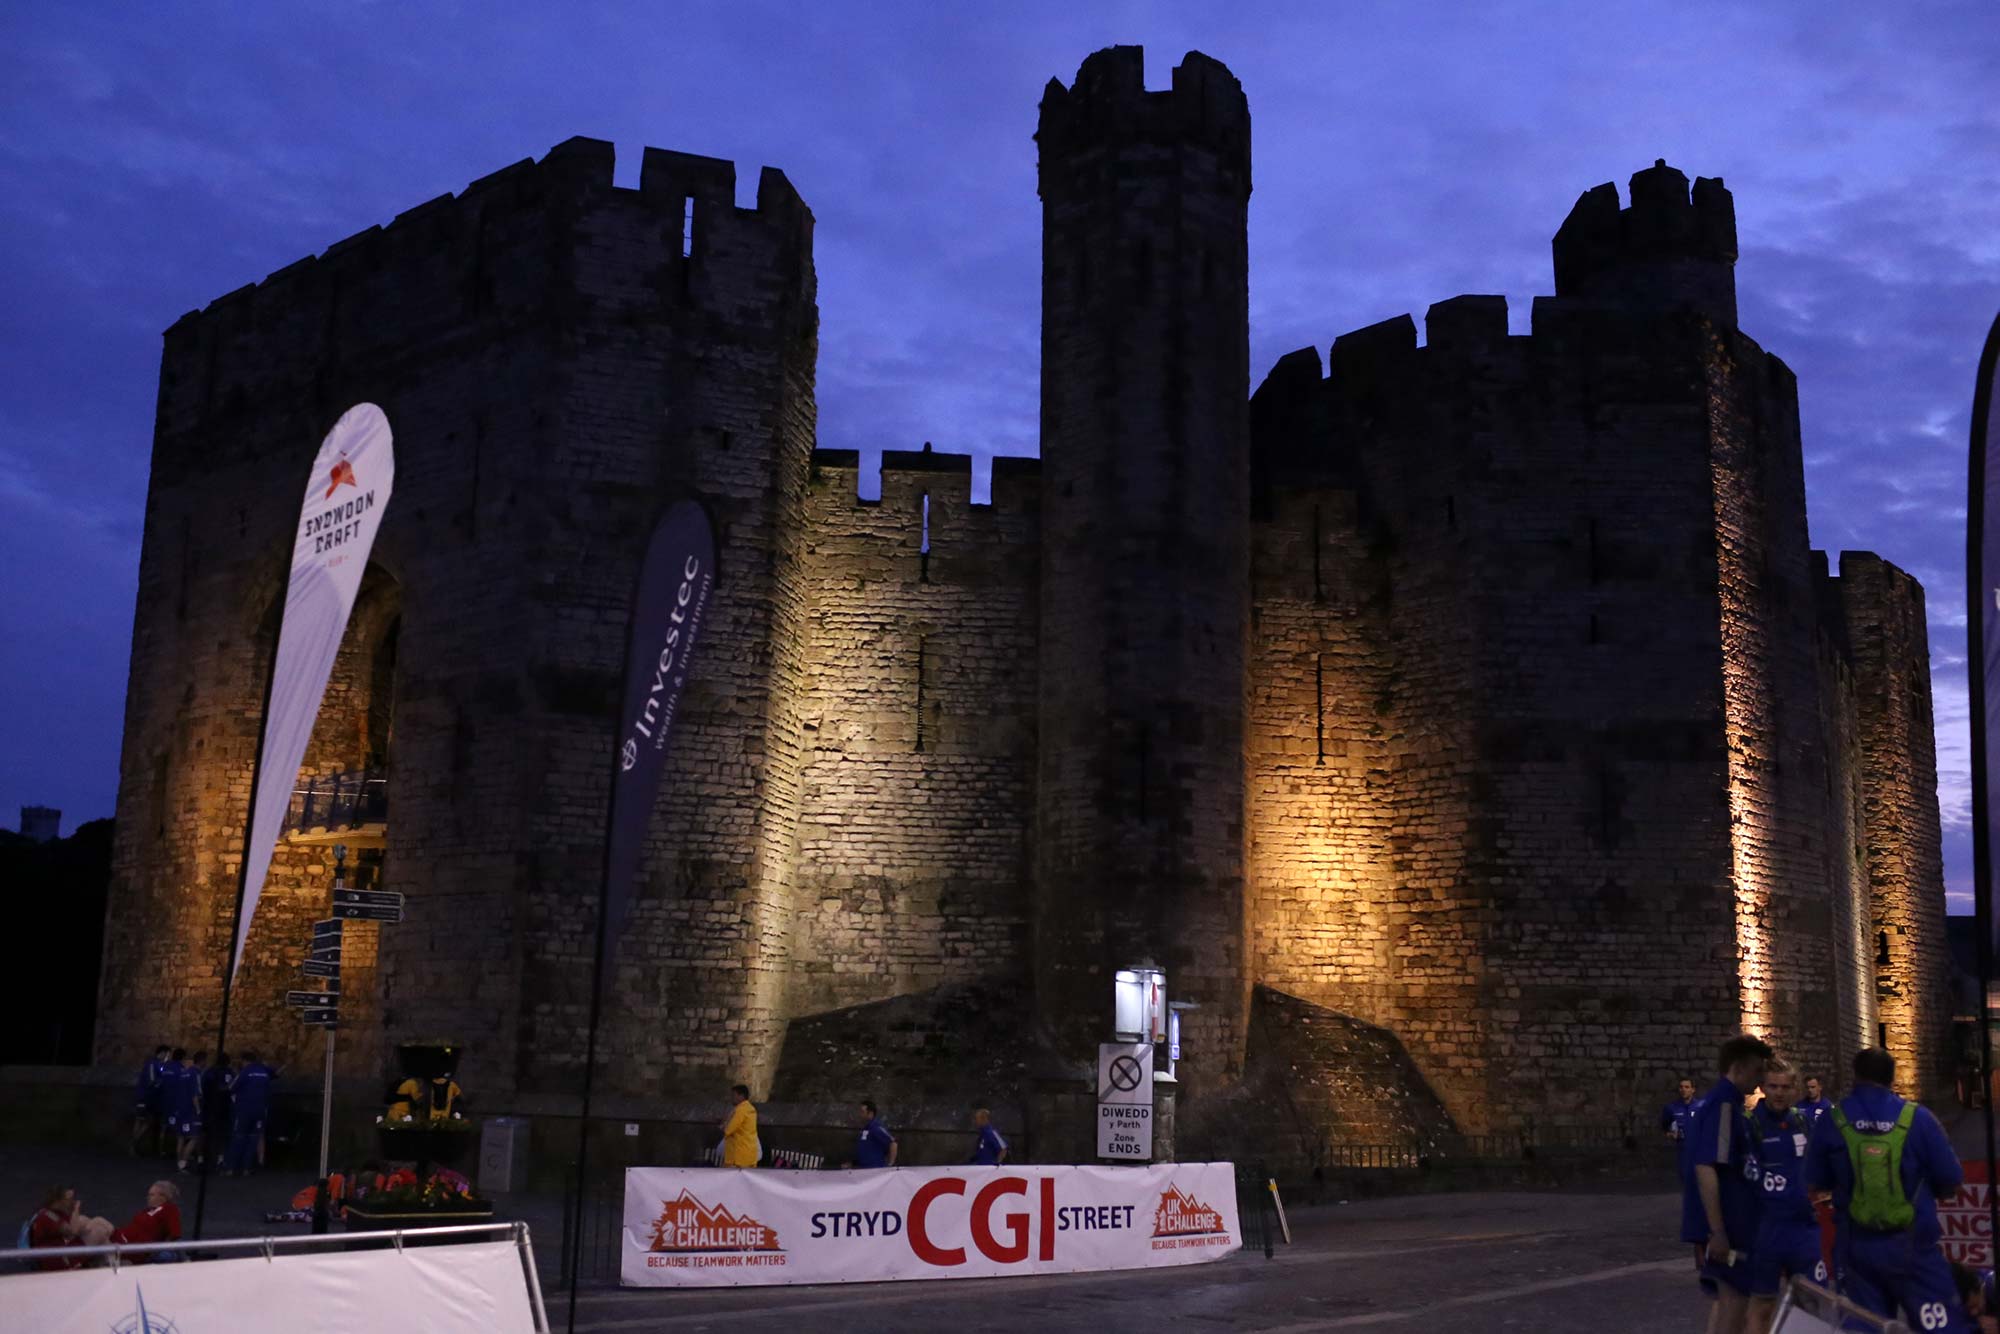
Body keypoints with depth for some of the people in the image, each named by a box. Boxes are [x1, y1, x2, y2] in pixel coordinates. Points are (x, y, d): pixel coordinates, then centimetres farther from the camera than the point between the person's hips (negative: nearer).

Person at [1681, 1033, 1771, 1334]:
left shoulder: (1718, 1103, 14)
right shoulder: (1723, 1105, -17)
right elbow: (1705, 1169, -24)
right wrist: (1717, 1232, -24)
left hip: (1732, 1223, 10)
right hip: (1727, 1226, -10)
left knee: (1728, 1298, 16)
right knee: (1735, 1299, -3)